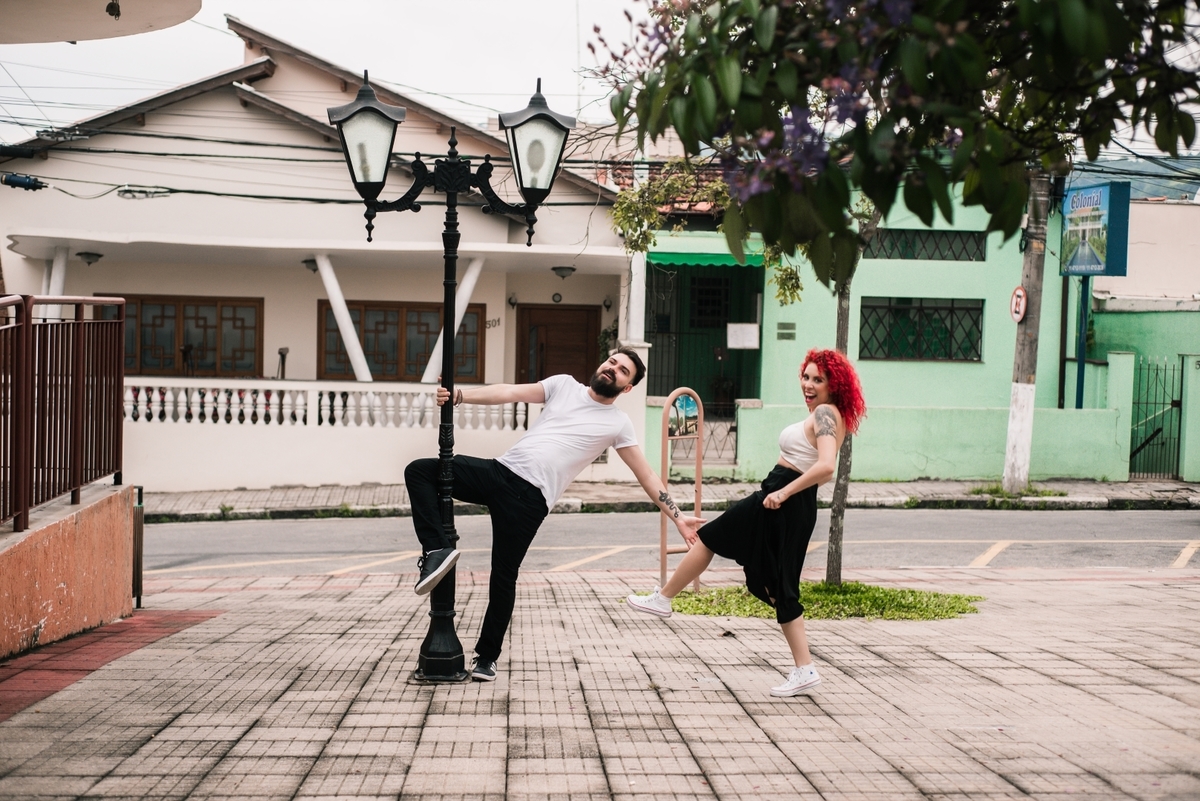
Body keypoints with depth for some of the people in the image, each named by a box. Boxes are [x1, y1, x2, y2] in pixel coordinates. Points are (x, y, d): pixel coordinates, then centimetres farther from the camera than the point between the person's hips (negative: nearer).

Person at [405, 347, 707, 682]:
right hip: (500, 471, 3)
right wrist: (458, 396, -10)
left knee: (504, 576, -3)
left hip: (529, 497, -3)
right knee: (419, 471, -8)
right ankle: (437, 550, -14)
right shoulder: (564, 385, 13)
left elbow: (646, 475, 10)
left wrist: (678, 517, 4)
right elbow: (510, 392, 4)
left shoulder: (618, 424, 8)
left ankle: (487, 657, 14)